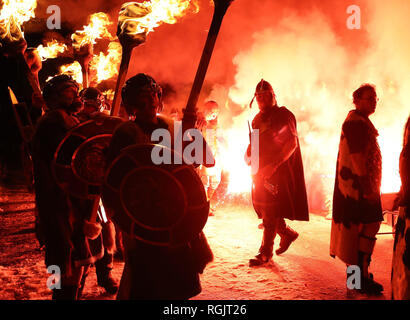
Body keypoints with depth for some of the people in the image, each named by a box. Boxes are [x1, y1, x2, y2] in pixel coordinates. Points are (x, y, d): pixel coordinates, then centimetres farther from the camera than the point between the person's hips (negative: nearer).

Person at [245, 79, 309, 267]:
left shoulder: (283, 115, -6)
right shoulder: (258, 119, 16)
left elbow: (292, 143, -14)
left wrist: (274, 165, -21)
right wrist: (249, 153, 3)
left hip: (279, 171, -7)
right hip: (261, 170, 8)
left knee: (270, 212, -7)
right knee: (261, 207, 9)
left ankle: (266, 252, 1)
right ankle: (288, 233, 31)